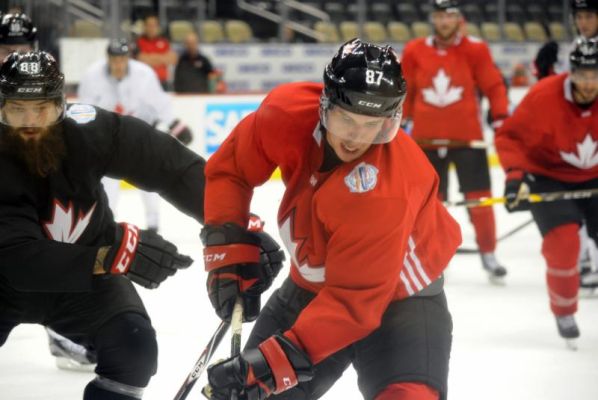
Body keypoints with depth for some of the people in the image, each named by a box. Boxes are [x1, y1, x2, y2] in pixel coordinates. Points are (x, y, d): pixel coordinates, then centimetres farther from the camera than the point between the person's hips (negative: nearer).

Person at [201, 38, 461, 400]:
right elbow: (230, 168, -3)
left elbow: (353, 300, -35)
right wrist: (227, 250, -11)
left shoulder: (387, 188, -37)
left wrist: (281, 359, -42)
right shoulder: (286, 112, -22)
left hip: (397, 298, -6)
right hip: (310, 287, 6)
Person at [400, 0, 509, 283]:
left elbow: (494, 86, -1)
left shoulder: (474, 50, -5)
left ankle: (488, 254, 12)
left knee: (479, 197, -1)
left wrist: (501, 119, -9)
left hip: (467, 137, -1)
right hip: (426, 139, 1)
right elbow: (405, 92, 9)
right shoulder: (414, 52, 0)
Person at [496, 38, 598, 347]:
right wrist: (516, 175, -30)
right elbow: (510, 138, -17)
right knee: (563, 241, -20)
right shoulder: (543, 97, -26)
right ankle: (564, 313, 2)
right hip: (547, 176, -3)